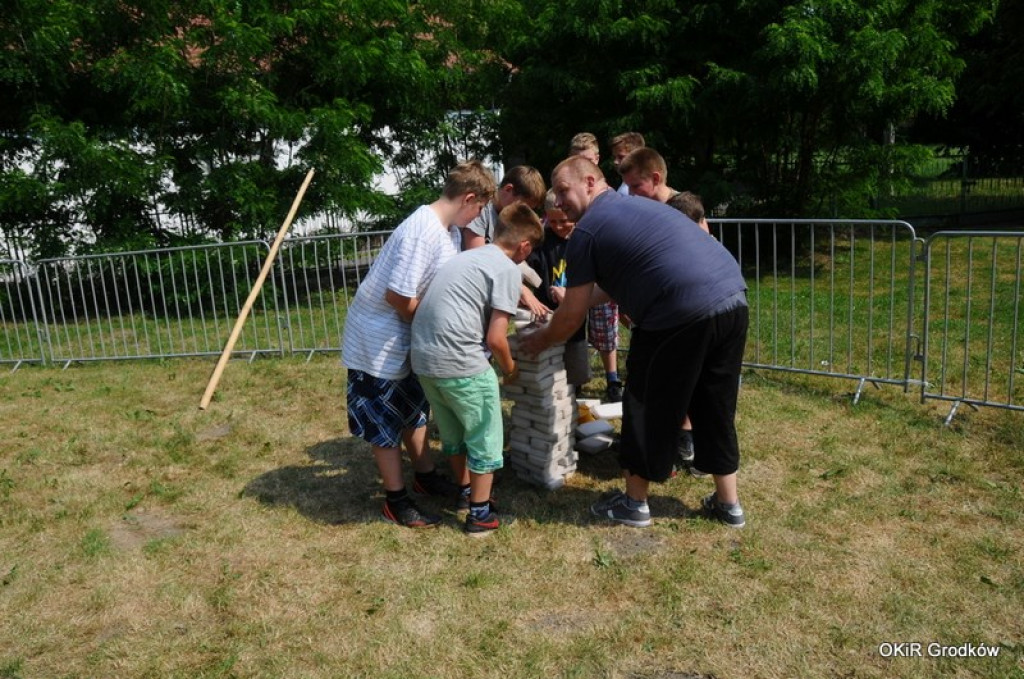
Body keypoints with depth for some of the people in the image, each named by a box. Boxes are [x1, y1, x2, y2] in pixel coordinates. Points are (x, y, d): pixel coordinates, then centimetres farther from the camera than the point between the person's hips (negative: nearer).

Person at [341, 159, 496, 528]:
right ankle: (396, 501, 20)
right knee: (385, 422, 6)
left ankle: (426, 476, 39)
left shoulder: (449, 229, 0)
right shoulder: (423, 232, -29)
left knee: (413, 409, 22)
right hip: (378, 340, -9)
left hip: (403, 336, 9)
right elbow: (398, 296, -28)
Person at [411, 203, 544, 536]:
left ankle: (467, 490, 44)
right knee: (485, 436, 11)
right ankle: (480, 514, 20)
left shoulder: (467, 256, 18)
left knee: (452, 431, 26)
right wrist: (510, 368, 10)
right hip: (460, 362, -8)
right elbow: (495, 338, -10)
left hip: (423, 356, 8)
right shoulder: (508, 269, -5)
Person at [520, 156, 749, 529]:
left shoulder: (587, 230, 1)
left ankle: (634, 503, 25)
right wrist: (576, 297, 45)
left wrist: (540, 340, 23)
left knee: (649, 407, 10)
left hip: (683, 316, -8)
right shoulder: (637, 205, 26)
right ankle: (728, 503, 32)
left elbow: (571, 319, 5)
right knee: (715, 408, 20)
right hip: (735, 300, 8)